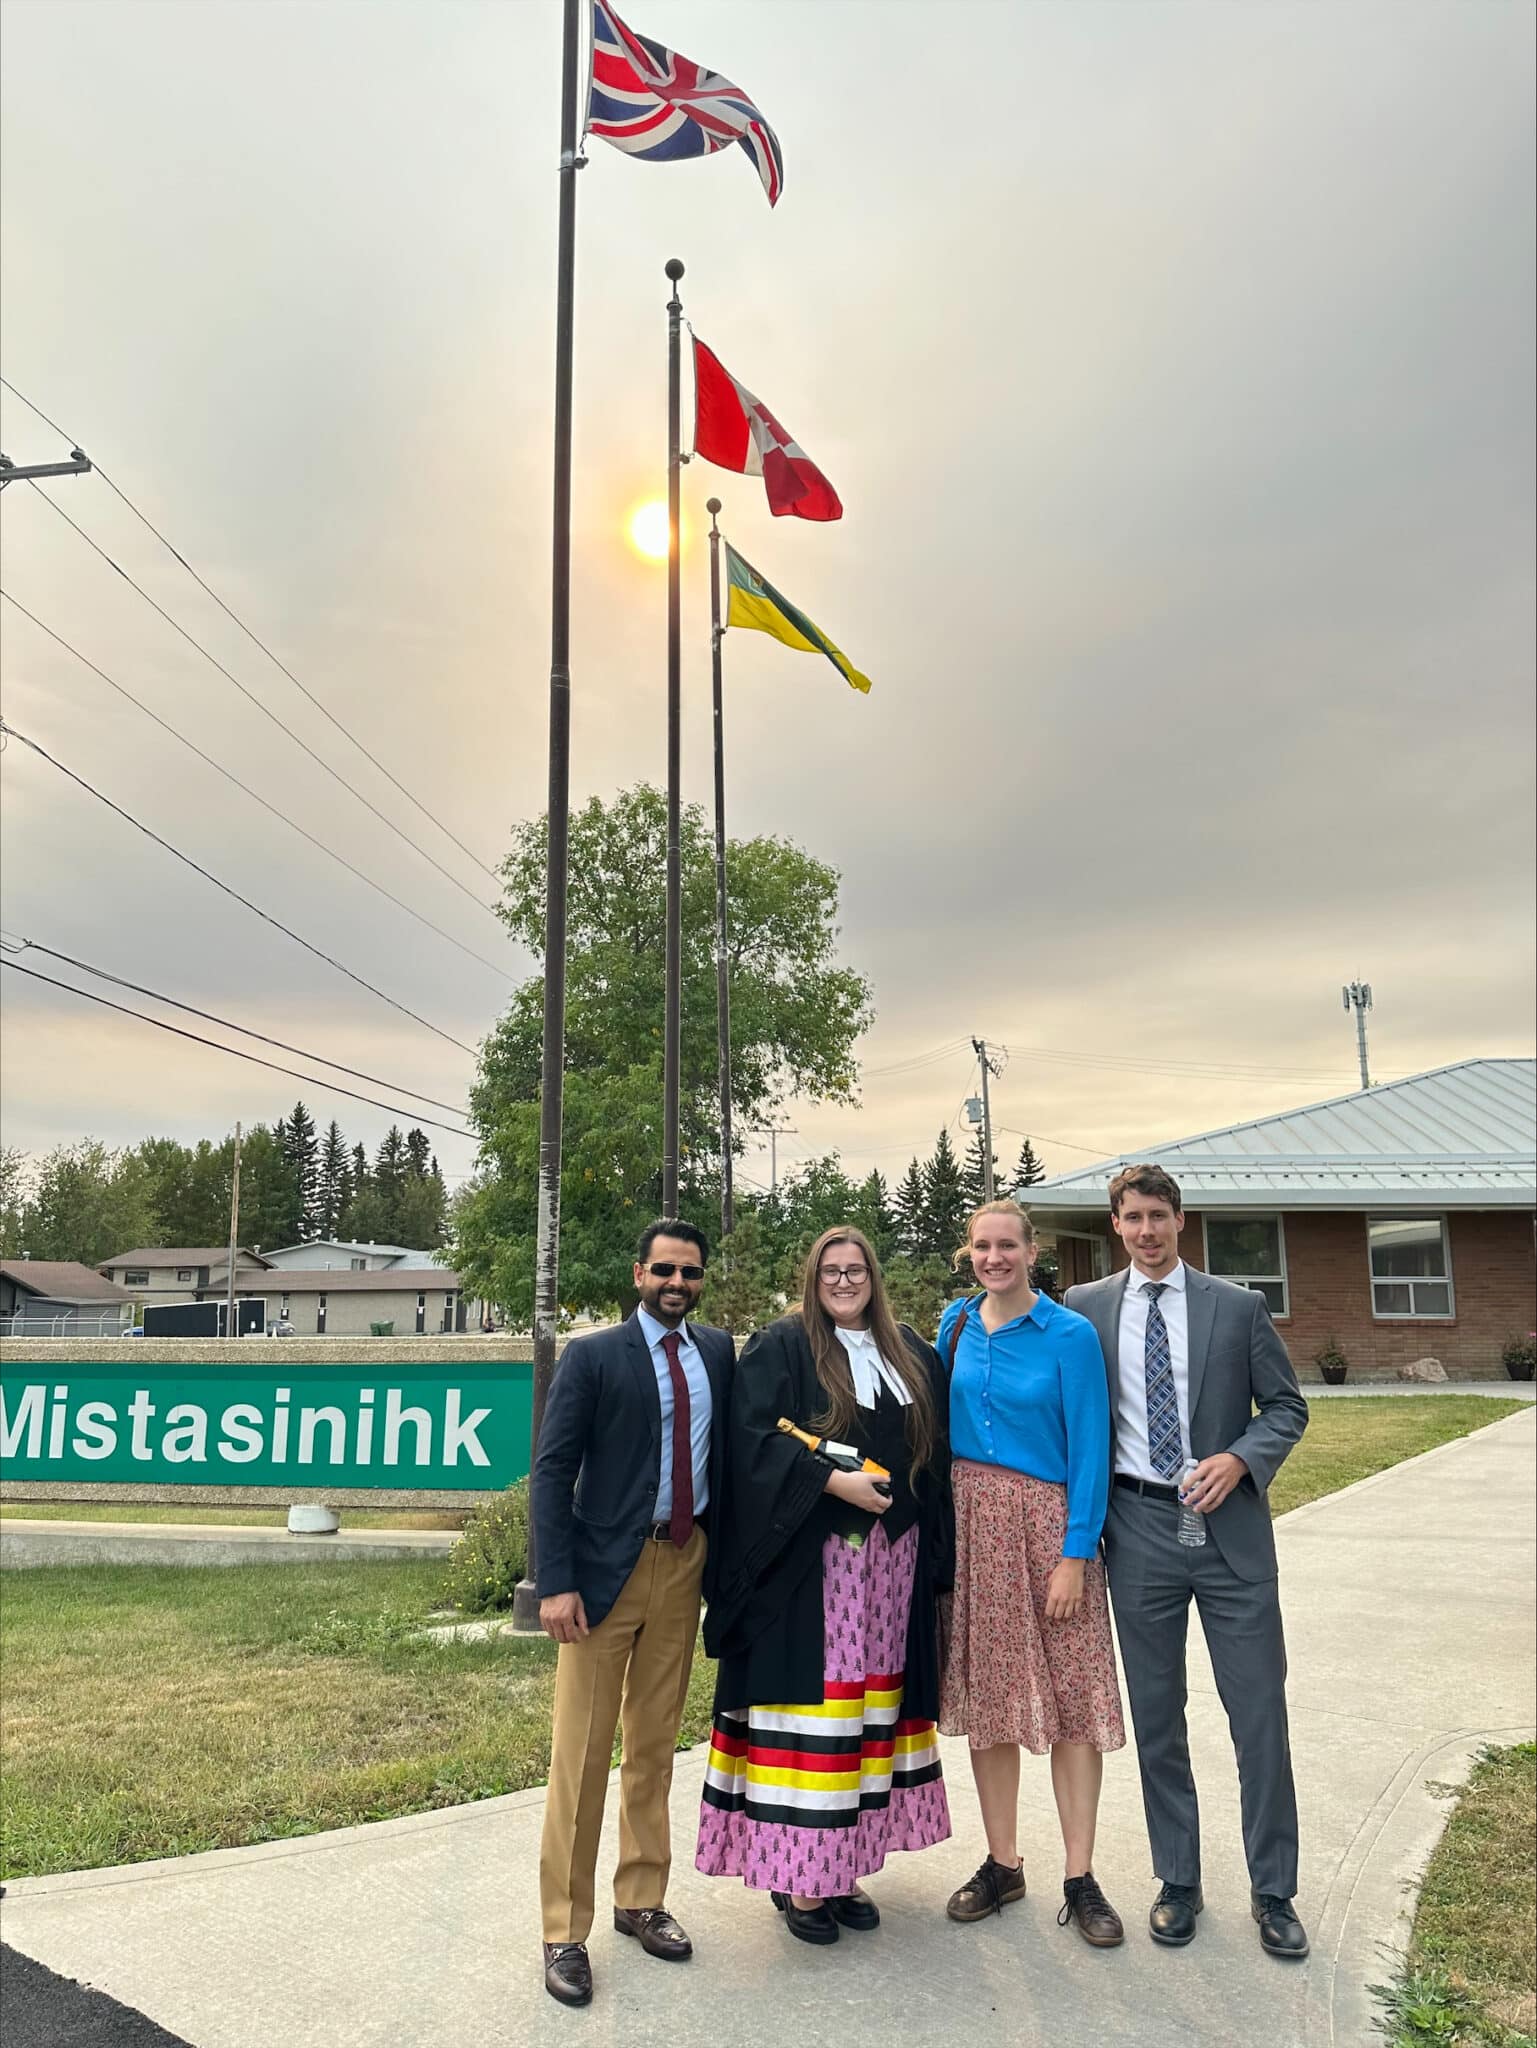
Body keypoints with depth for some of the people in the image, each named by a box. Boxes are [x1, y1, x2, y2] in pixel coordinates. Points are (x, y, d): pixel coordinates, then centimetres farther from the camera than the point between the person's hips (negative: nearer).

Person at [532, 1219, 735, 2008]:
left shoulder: (718, 1350, 6)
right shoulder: (592, 1354, -6)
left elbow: (730, 1448, 11)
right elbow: (552, 1470, -9)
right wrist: (555, 1582, -16)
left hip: (686, 1564, 4)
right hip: (608, 1567, -4)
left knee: (655, 1746, 15)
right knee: (581, 1753, 2)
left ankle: (640, 1901, 31)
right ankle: (565, 1931, 15)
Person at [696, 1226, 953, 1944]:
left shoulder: (910, 1353, 13)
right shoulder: (780, 1347, -3)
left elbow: (937, 1450, 15)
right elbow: (753, 1439, -12)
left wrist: (933, 1553, 5)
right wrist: (834, 1482, -20)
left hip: (894, 1560, 5)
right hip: (809, 1561, -5)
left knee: (871, 1704, 9)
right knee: (812, 1704, -3)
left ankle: (844, 1866, 19)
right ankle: (797, 1876, 7)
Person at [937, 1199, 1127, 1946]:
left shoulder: (1070, 1335, -9)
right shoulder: (956, 1325, 4)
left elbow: (1089, 1448, -9)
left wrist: (1076, 1553, -13)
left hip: (1046, 1522, -4)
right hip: (969, 1519, 4)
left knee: (1071, 1696, 0)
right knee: (985, 1693, 11)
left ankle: (1080, 1878, 14)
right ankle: (1002, 1864, 25)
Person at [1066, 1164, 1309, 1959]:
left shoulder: (1238, 1306, 0)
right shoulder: (1084, 1309, 2)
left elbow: (1286, 1407, 5)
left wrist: (1240, 1459, -14)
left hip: (1229, 1527, 0)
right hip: (1138, 1531, 1)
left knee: (1259, 1713, 4)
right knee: (1156, 1716, 10)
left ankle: (1273, 1891, 21)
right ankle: (1178, 1883, 26)